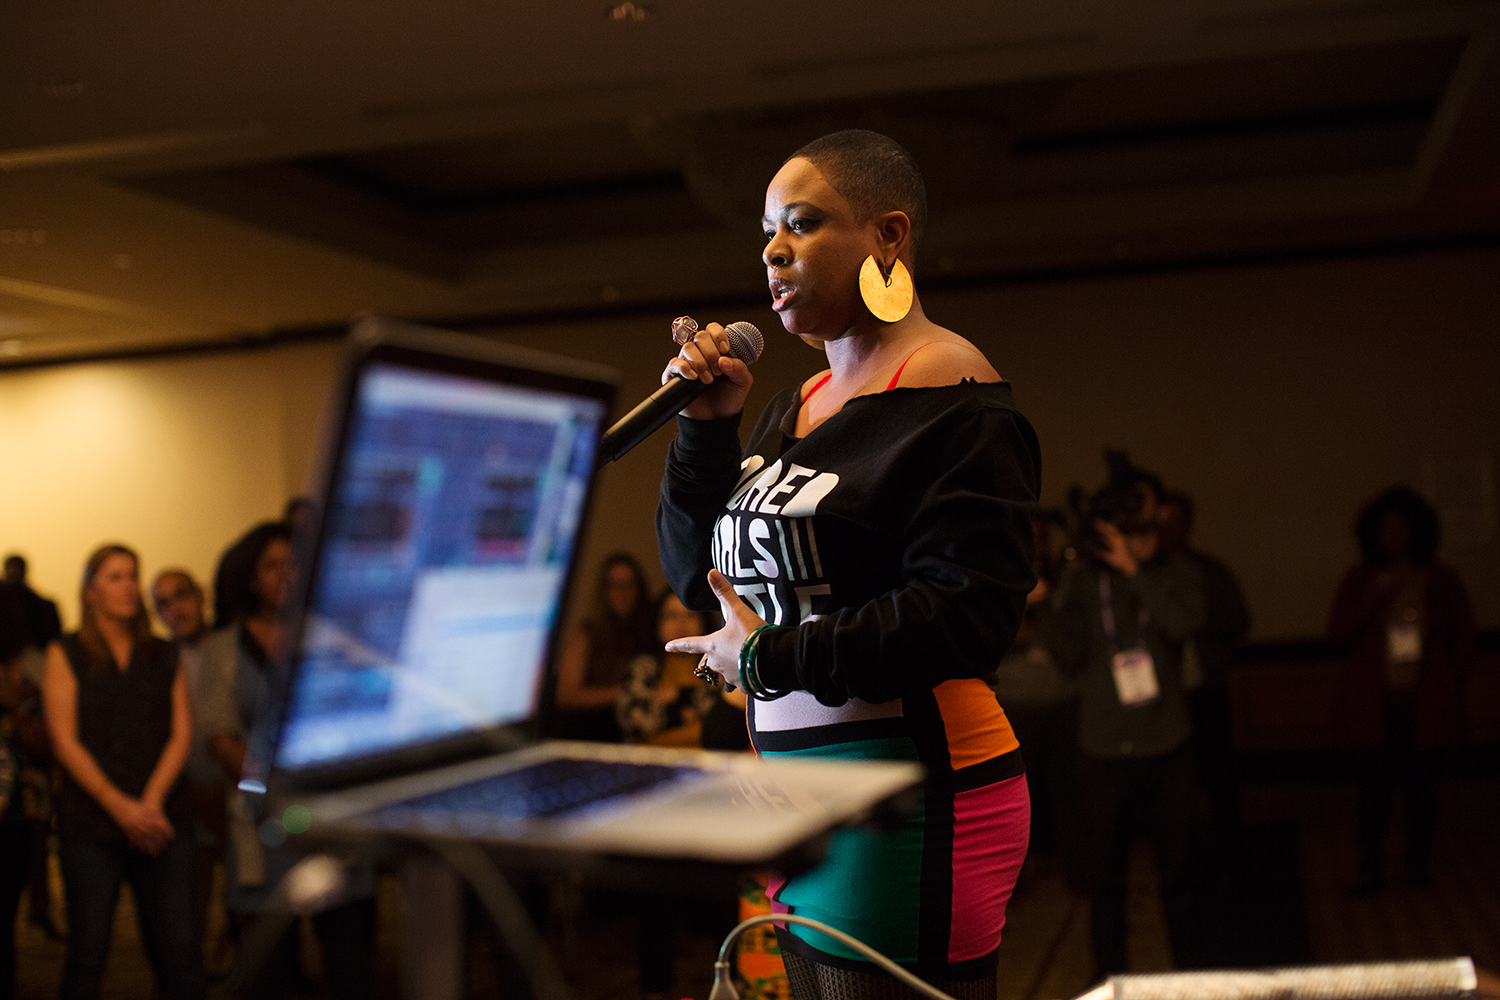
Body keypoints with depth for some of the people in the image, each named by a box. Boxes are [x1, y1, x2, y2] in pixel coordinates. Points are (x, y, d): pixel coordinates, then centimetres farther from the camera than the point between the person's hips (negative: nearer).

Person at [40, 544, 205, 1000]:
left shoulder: (164, 657, 14)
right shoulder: (66, 654, 6)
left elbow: (181, 735, 7)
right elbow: (65, 741, -3)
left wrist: (152, 801, -8)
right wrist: (120, 805, -12)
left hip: (160, 822, 2)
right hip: (91, 824, -2)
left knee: (179, 953, -3)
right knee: (87, 954, 1)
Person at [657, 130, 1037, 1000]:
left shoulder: (949, 390, -11)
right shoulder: (800, 405, 16)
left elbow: (967, 613, -21)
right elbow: (700, 573, 18)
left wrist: (767, 659, -13)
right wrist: (706, 428, 4)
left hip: (910, 791, -9)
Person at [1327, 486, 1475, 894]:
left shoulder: (1441, 580, 5)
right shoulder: (1360, 579, 4)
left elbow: (1464, 638, 11)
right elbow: (1338, 633, -2)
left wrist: (1451, 681, 5)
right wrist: (1372, 601, -13)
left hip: (1426, 703, 1)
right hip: (1375, 702, -1)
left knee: (1422, 784, 7)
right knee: (1374, 785, -3)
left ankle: (1420, 864, 20)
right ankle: (1370, 871, 5)